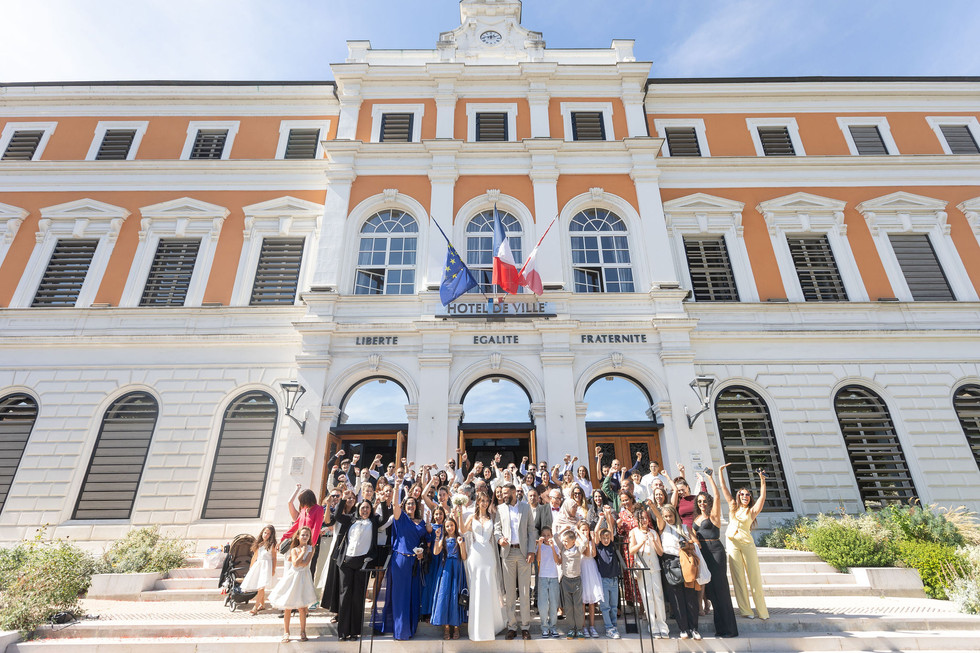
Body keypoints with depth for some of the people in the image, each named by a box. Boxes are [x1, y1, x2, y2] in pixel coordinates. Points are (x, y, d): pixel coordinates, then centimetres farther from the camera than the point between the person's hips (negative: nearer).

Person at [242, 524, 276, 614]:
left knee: (261, 586, -15)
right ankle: (262, 604, 20)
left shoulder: (272, 544, -1)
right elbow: (255, 556, 19)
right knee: (258, 586, 5)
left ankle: (255, 607, -11)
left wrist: (273, 570, -6)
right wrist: (251, 567, 18)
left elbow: (274, 558, -2)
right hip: (257, 565, 5)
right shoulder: (259, 543, 12)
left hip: (266, 566, -5)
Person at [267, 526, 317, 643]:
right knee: (287, 608, 5)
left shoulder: (310, 549, 0)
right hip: (292, 577, 1)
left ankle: (302, 632, 14)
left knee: (302, 608, 0)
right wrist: (302, 552, -9)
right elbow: (295, 563, -13)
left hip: (303, 578, -1)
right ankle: (286, 632, 18)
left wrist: (295, 559, -9)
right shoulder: (294, 550, 2)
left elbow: (305, 563, -12)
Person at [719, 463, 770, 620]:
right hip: (732, 543, 2)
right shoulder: (733, 506, 11)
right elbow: (723, 488, 9)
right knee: (738, 577, 3)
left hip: (747, 543, -2)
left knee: (754, 576, 1)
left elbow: (762, 497, -10)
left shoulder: (752, 511, 4)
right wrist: (720, 471, 7)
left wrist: (762, 481, -18)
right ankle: (745, 610, 9)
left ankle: (762, 610, 10)